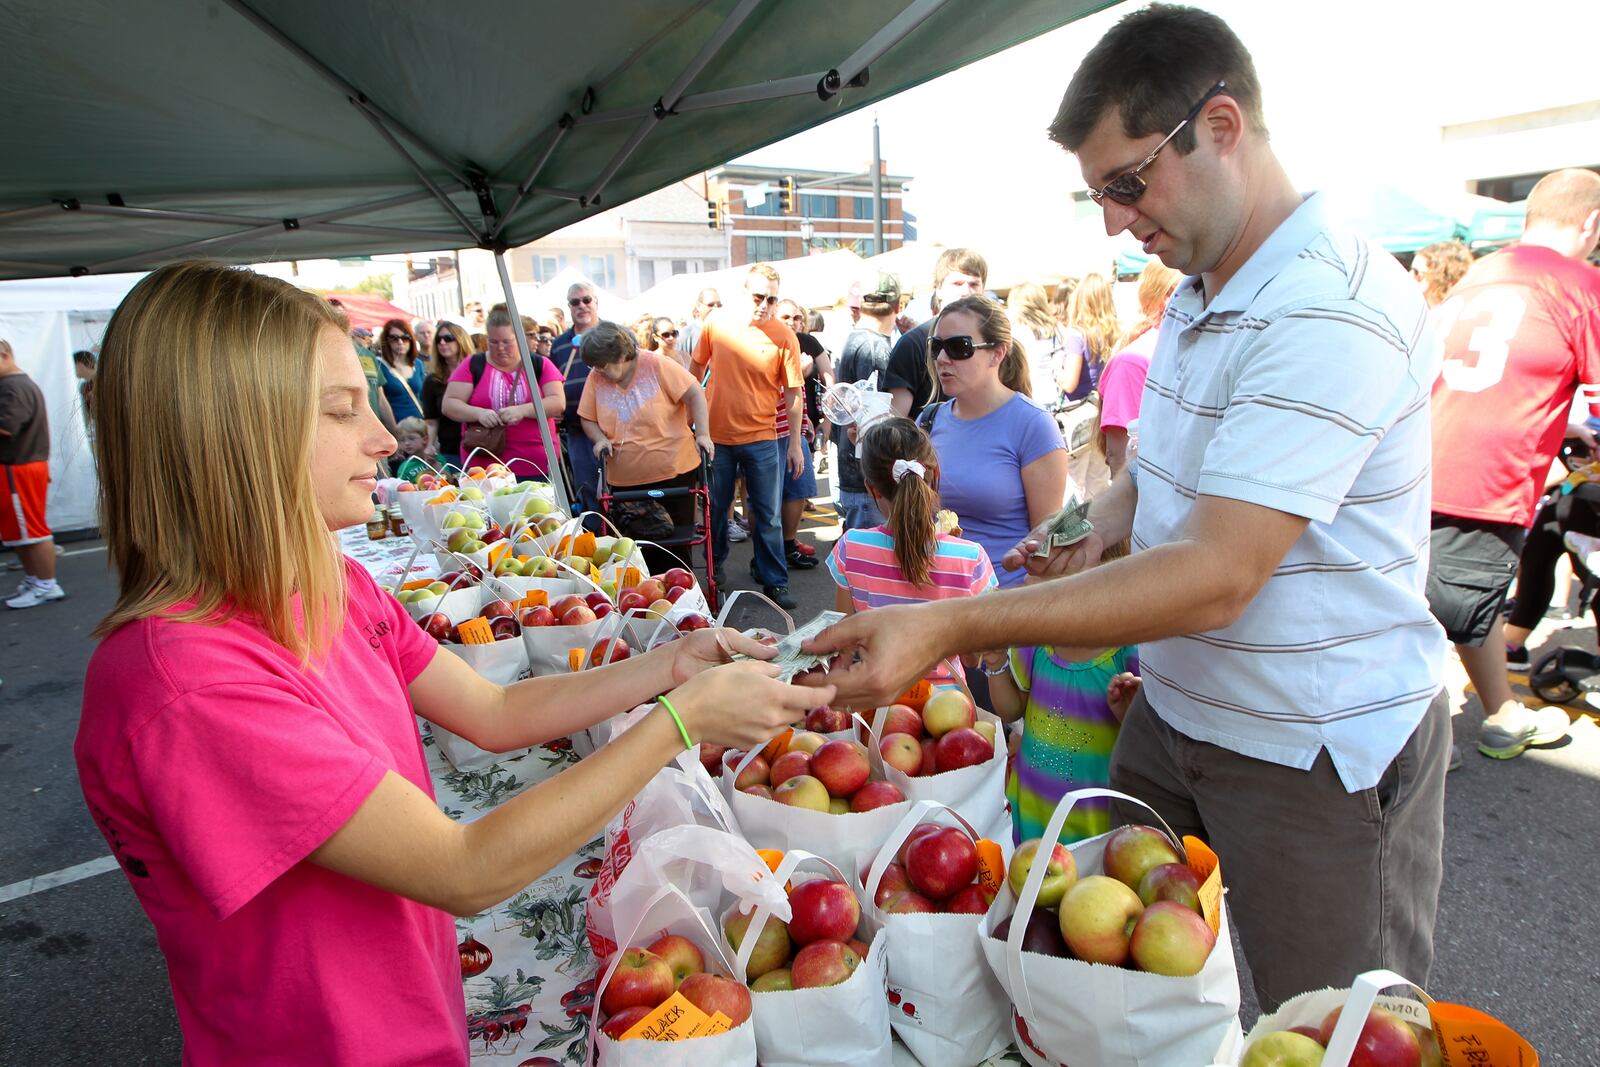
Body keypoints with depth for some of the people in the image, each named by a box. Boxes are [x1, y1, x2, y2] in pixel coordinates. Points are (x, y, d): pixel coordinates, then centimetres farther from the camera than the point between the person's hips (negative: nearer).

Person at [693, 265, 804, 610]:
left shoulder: (784, 336, -8)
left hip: (761, 438, -1)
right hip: (715, 434, 2)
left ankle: (774, 582, 16)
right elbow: (697, 368, 11)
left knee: (767, 516, 4)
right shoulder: (716, 322, -3)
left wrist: (795, 445, -4)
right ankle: (713, 569, 36)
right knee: (715, 509, 15)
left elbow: (793, 393, -4)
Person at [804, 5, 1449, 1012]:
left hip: (1320, 752, -8)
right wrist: (1098, 528, -3)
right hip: (1175, 714, 8)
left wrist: (950, 628, -35)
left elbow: (1216, 579, -33)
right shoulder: (1199, 294, 6)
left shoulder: (1334, 310, -25)